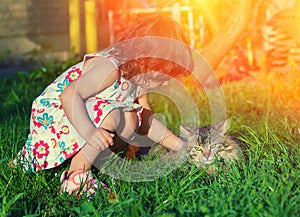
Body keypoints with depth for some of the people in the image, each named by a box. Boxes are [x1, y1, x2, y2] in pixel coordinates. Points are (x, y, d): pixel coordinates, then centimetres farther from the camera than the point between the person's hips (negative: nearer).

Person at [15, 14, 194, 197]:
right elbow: (69, 95, -38)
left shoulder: (138, 80, 3)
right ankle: (76, 176, -20)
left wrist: (182, 147, 8)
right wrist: (88, 131, -50)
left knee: (130, 122, 1)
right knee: (110, 115, -30)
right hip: (52, 116, -10)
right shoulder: (110, 68, -27)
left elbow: (147, 122, 12)